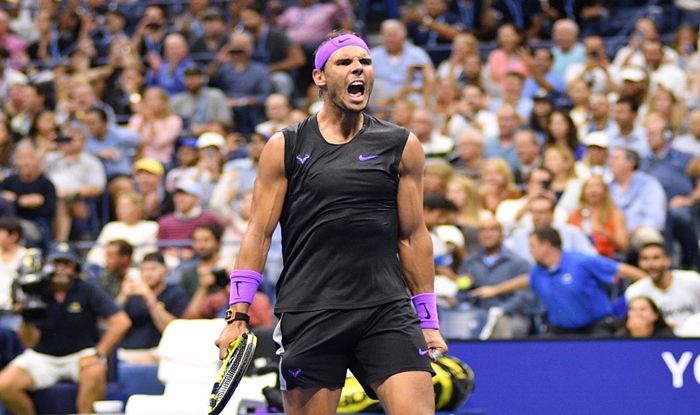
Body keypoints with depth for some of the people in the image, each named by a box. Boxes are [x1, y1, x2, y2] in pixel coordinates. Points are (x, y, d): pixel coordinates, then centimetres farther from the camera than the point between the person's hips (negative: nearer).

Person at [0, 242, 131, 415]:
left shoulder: (88, 291, -6)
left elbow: (121, 322, -13)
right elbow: (29, 342, -6)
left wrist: (99, 354, -17)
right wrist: (27, 319, -27)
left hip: (81, 354, -2)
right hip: (42, 357, 2)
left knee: (94, 373, -36)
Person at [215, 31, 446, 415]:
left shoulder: (401, 146, 9)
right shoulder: (285, 148, 6)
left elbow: (414, 236, 12)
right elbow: (259, 232, 5)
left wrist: (428, 321, 10)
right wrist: (238, 314, -3)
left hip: (387, 312, 1)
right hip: (308, 316, -1)